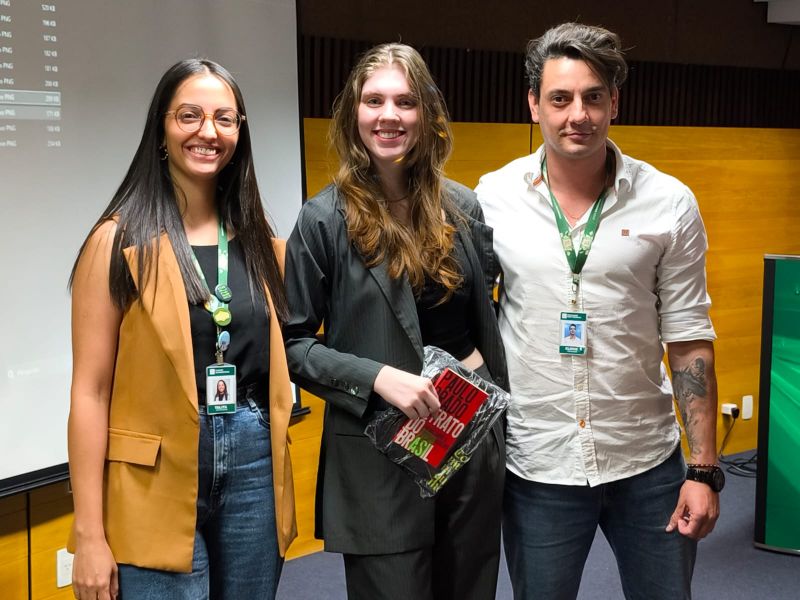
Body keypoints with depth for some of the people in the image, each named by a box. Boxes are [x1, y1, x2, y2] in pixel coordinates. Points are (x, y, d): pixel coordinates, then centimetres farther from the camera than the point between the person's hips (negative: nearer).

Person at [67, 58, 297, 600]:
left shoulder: (259, 241, 9)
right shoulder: (122, 241, -6)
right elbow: (90, 391, -9)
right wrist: (90, 534, -11)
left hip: (254, 465, 5)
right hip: (157, 479, -4)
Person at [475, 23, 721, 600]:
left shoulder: (669, 203, -5)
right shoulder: (493, 197, -4)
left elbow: (690, 341, 0)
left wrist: (704, 468, -3)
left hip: (649, 465, 0)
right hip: (536, 466, 0)